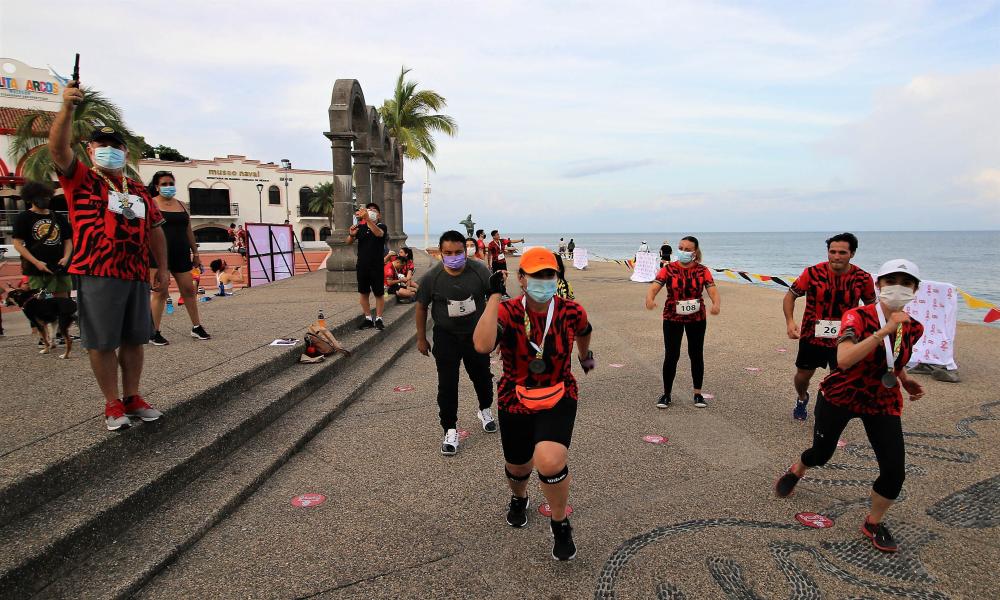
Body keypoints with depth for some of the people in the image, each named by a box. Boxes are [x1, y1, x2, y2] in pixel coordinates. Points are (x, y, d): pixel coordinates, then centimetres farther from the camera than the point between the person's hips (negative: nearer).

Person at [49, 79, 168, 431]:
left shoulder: (138, 190, 16)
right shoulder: (80, 180, 4)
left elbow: (154, 230, 19)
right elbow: (58, 148, -13)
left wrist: (162, 268, 14)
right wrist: (67, 108, -27)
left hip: (136, 275, 5)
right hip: (96, 275, -4)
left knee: (134, 338, 9)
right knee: (101, 342, 0)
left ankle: (132, 398, 21)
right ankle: (112, 404, 11)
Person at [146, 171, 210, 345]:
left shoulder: (180, 205, 15)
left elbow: (188, 231, 17)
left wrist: (195, 253, 15)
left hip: (181, 255, 5)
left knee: (189, 290, 6)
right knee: (161, 292, -5)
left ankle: (196, 327, 16)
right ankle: (154, 333, 4)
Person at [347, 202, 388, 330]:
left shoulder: (382, 226, -4)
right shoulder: (361, 227, 6)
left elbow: (378, 233, -28)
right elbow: (349, 242, 1)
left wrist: (367, 218, -42)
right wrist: (351, 234, -23)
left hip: (377, 267, -3)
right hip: (362, 266, 4)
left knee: (379, 294, 3)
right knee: (363, 293, 9)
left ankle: (378, 319, 13)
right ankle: (368, 319, 19)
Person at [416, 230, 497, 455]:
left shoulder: (480, 271, -15)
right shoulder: (431, 277, -15)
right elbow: (421, 307, -1)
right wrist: (421, 338, 3)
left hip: (476, 334, 1)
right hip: (446, 338, -1)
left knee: (482, 376, 18)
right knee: (447, 385, -1)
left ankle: (484, 410, 47)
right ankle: (450, 430, 13)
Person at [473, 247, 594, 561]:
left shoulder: (571, 311, -12)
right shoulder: (507, 312, -17)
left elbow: (583, 332, 14)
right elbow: (482, 345, -38)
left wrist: (585, 355, 32)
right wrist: (494, 296, -35)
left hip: (559, 400, -1)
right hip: (515, 402, 1)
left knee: (550, 462, -26)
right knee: (518, 467, 19)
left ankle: (560, 524, 7)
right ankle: (518, 498, 60)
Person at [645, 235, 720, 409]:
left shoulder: (702, 270, -4)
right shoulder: (668, 269, -7)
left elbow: (713, 291, -15)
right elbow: (654, 287, -18)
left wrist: (717, 304, -37)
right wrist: (650, 299, -41)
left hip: (697, 318, 1)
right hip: (672, 318, -1)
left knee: (696, 355, 9)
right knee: (671, 356, -1)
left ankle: (698, 394, 23)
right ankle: (666, 394, 13)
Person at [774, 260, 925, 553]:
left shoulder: (913, 328, -6)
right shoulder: (858, 317, -24)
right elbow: (844, 360, -42)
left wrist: (905, 380, -1)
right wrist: (885, 330, -43)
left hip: (883, 404, 4)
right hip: (839, 397, -3)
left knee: (894, 472, -7)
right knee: (821, 453, 13)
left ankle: (873, 523, 20)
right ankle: (795, 472, 51)